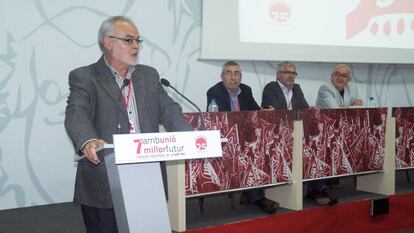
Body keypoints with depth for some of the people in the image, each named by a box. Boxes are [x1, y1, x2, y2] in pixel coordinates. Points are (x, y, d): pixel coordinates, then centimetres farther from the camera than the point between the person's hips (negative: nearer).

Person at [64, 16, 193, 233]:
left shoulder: (149, 75, 16)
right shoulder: (83, 77, 0)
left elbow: (168, 110, 7)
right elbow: (77, 114, -16)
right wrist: (88, 141, -38)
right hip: (104, 184, -4)